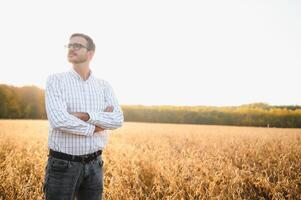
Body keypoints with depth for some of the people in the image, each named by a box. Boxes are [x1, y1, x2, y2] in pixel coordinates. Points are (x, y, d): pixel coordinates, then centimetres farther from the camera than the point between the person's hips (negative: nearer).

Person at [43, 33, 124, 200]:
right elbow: (59, 121, -23)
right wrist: (94, 127, -12)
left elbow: (117, 120, -10)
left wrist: (86, 116, -22)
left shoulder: (104, 86, 5)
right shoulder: (55, 80, -6)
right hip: (62, 165, -3)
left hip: (93, 165, 4)